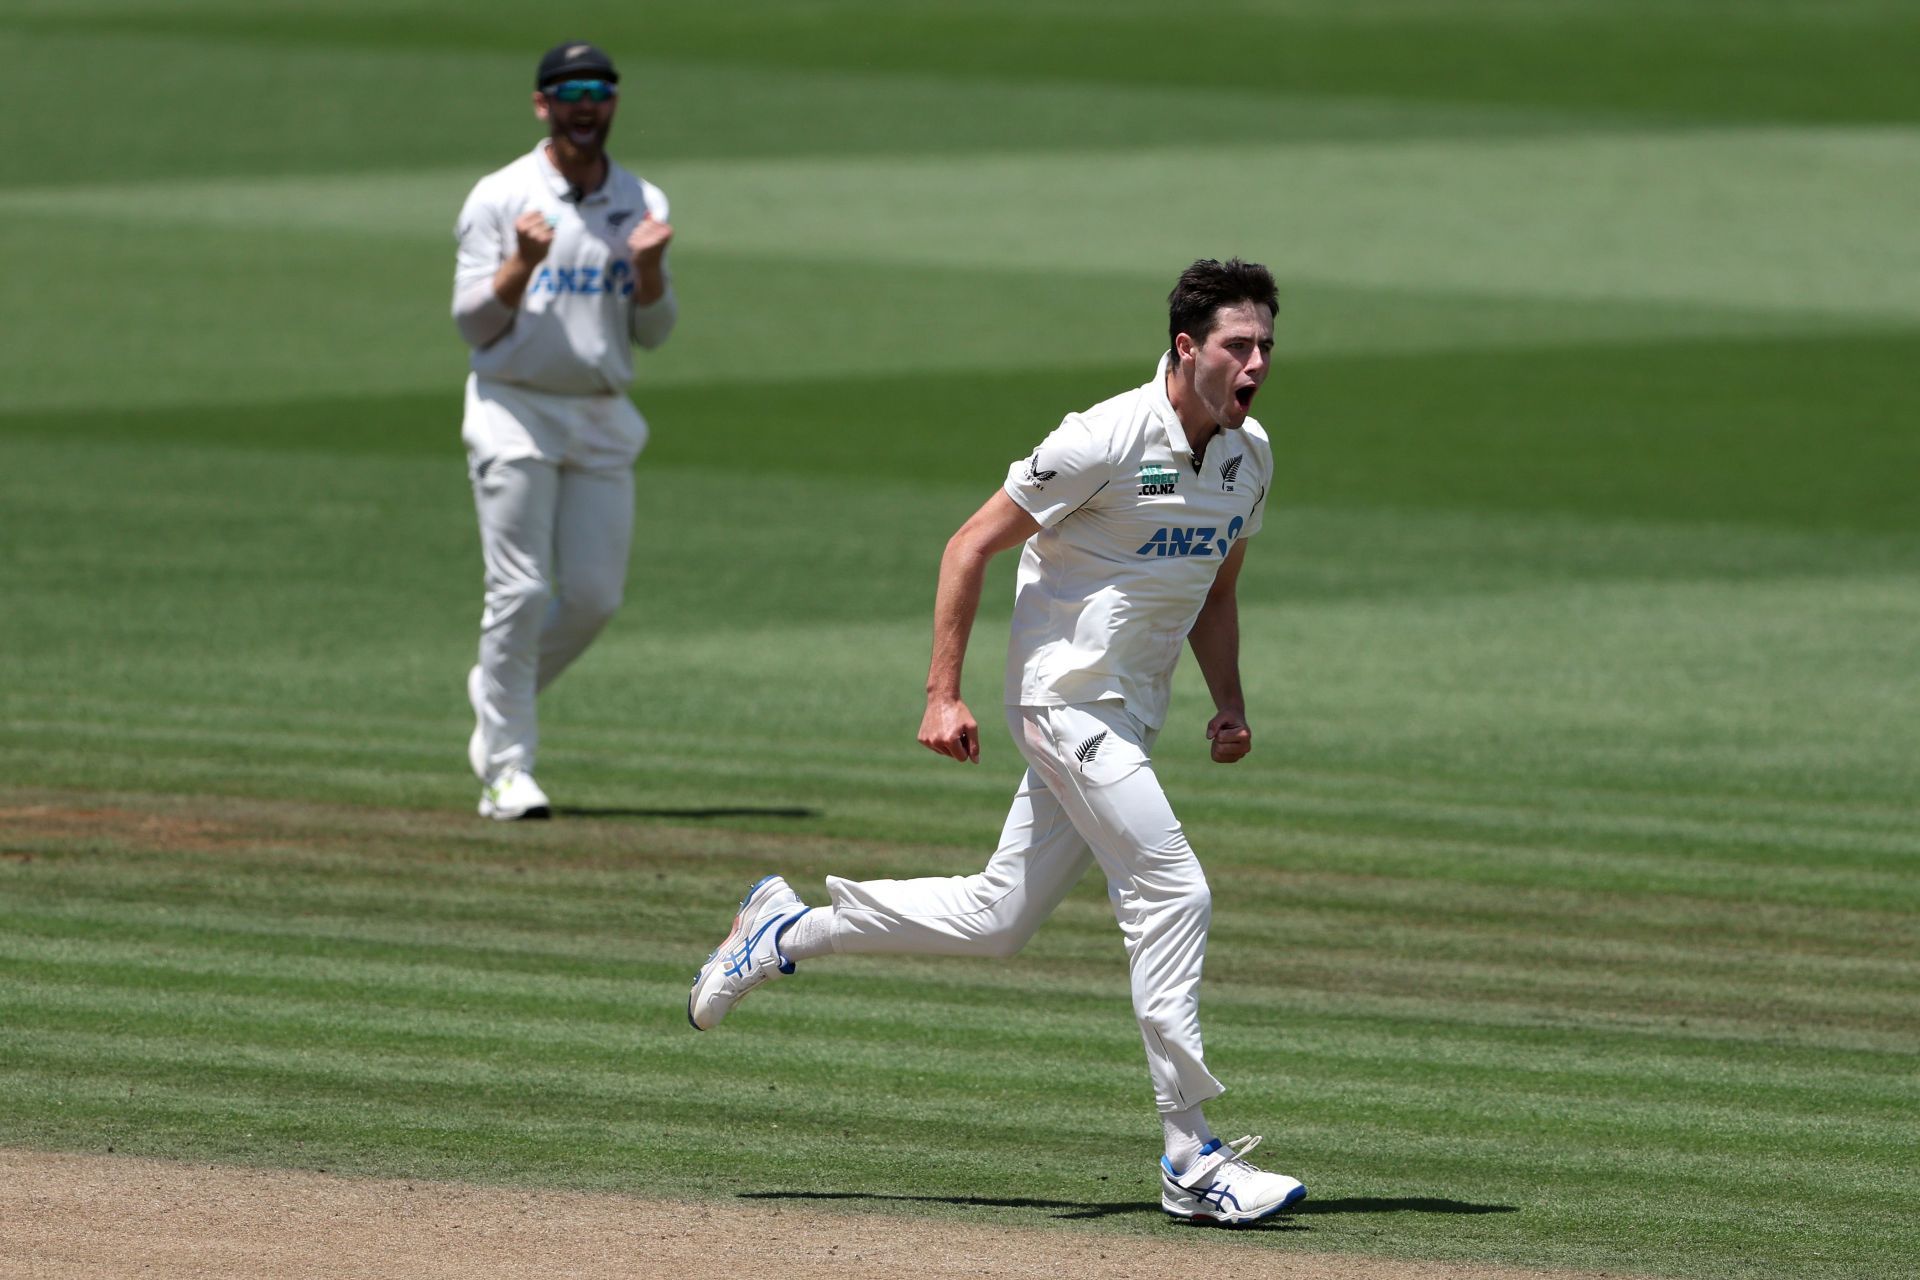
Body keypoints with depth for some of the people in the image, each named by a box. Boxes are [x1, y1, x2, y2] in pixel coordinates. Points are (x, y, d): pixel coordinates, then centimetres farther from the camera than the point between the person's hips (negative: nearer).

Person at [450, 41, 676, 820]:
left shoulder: (642, 205, 10)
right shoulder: (500, 199, -1)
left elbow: (652, 333, 8)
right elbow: (474, 324, -4)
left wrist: (648, 266, -10)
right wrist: (522, 265, -20)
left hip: (603, 420, 4)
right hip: (515, 411, -4)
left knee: (594, 596, 0)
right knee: (520, 593, -10)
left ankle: (497, 692, 26)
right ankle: (507, 769, -5)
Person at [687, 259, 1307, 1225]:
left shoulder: (1248, 456, 7)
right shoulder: (1107, 440, -17)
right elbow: (972, 547, -13)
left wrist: (1229, 705, 7)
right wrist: (942, 696, -17)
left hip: (1128, 720, 8)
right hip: (1066, 698, -8)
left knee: (997, 920, 11)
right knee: (1171, 896, -15)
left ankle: (789, 929, 28)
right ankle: (1192, 1161, -12)